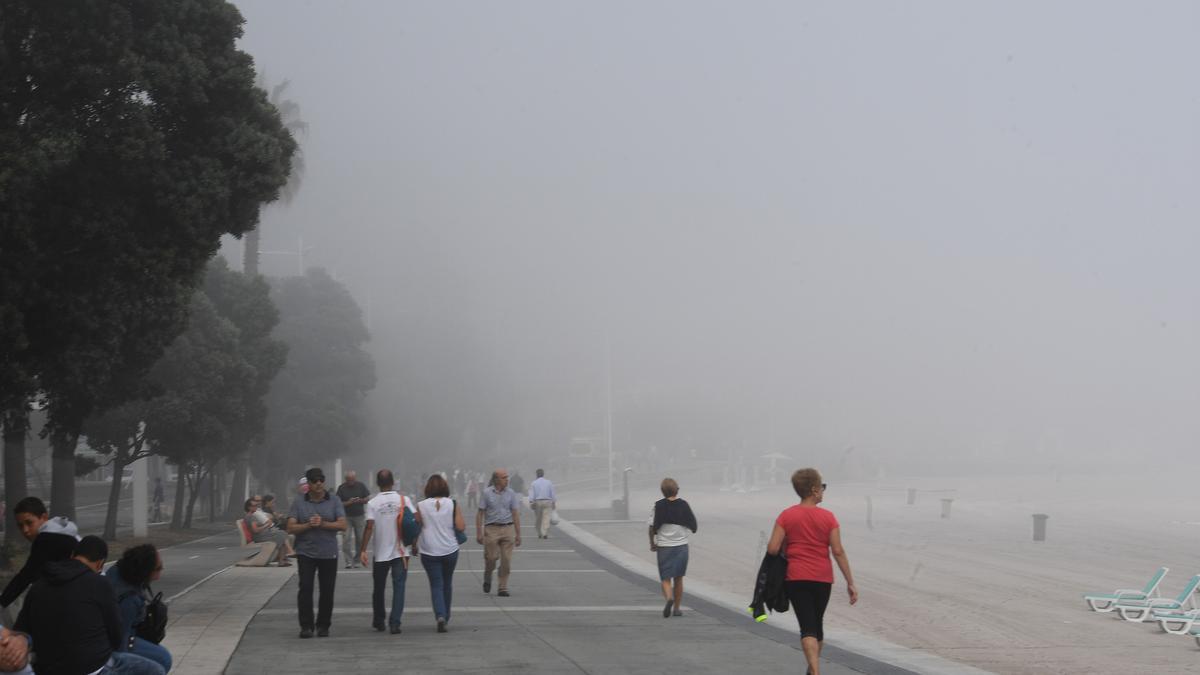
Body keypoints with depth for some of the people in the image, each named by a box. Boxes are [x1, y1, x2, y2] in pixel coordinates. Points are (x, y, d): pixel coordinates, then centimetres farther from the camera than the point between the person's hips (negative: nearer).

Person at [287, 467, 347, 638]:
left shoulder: (334, 502, 4)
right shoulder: (298, 504, 5)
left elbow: (342, 525, -5)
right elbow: (290, 528, -1)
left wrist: (323, 524, -16)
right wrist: (308, 525, -15)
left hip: (329, 554, 0)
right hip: (306, 553, 0)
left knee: (327, 591, 3)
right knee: (305, 588, -10)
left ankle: (323, 625, 15)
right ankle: (306, 626, -5)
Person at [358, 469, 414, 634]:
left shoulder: (373, 503, -6)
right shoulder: (404, 500, -1)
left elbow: (369, 527, -13)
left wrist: (363, 550, -12)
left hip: (381, 553, 0)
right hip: (400, 552, 0)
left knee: (378, 588, 15)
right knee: (399, 588, 1)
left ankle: (379, 621, 26)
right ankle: (395, 623, -9)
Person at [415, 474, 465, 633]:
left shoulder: (421, 506, -6)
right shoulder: (452, 504, -5)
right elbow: (461, 527, -7)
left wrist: (414, 546, 16)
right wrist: (461, 515, 10)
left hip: (429, 552, -1)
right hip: (450, 550, 1)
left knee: (436, 585, 2)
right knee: (447, 584, 18)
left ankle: (440, 616, -18)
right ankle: (445, 617, 28)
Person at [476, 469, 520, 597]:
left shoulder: (511, 494, 6)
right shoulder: (486, 493, 0)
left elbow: (515, 514, 7)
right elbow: (480, 514, 1)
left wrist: (518, 534, 3)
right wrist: (479, 533, -5)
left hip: (508, 529, 2)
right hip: (491, 529, -2)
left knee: (506, 560, -2)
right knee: (491, 557, -4)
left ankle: (503, 588, 5)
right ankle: (487, 577, 26)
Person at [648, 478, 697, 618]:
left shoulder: (658, 506, -7)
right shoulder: (683, 505, -2)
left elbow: (652, 527, -9)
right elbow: (693, 526, 2)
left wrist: (652, 543, 5)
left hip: (664, 547, -2)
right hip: (681, 545, 2)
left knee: (665, 578, 2)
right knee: (678, 578, 15)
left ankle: (669, 598, -26)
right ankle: (677, 608, 20)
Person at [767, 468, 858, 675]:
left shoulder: (786, 516, -5)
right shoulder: (828, 517, -4)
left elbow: (772, 549, -10)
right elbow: (838, 552, -7)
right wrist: (850, 583, -3)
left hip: (797, 578, -1)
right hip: (823, 579, 1)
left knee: (808, 627, -5)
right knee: (817, 624, 20)